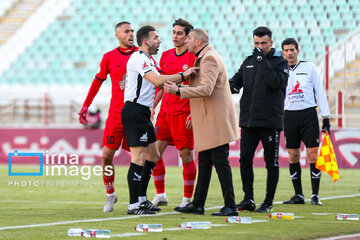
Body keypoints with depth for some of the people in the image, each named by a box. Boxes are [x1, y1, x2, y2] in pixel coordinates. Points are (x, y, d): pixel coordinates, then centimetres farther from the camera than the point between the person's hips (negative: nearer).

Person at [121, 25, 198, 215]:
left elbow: (160, 83, 24)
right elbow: (158, 81, -24)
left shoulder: (147, 60, 20)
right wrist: (183, 75, -17)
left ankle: (141, 199, 21)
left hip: (143, 113, 11)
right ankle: (133, 205, -10)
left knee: (153, 156, 14)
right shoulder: (139, 58, -13)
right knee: (139, 158, -12)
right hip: (134, 111, -11)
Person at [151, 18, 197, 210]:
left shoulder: (194, 57, -7)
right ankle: (160, 195, 10)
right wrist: (153, 106, 14)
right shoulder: (166, 56, 11)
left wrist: (193, 114, -14)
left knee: (186, 154, -2)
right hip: (166, 111, 6)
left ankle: (188, 199, 7)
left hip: (184, 113, -6)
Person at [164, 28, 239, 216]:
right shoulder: (203, 58, 18)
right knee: (204, 162, 12)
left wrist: (178, 91, -24)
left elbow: (206, 89, -25)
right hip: (207, 121, 11)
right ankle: (197, 204, 17)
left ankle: (230, 206, -8)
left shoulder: (210, 58, -15)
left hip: (216, 120, -11)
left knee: (220, 161, -9)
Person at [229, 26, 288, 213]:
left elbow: (277, 82, -16)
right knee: (245, 159, -2)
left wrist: (263, 61, -18)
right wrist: (229, 86, -8)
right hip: (248, 120, 4)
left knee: (271, 163, 1)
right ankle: (248, 199, 5)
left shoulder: (280, 62, -1)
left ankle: (268, 202, 7)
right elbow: (236, 81, 15)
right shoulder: (248, 61, 14)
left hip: (271, 120, -4)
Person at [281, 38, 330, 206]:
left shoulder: (309, 68, 5)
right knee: (293, 156, 2)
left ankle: (315, 195, -2)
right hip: (289, 115, 2)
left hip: (308, 114, -2)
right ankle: (298, 195, 9)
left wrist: (326, 117, -1)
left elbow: (320, 92, 5)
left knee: (313, 154, -6)